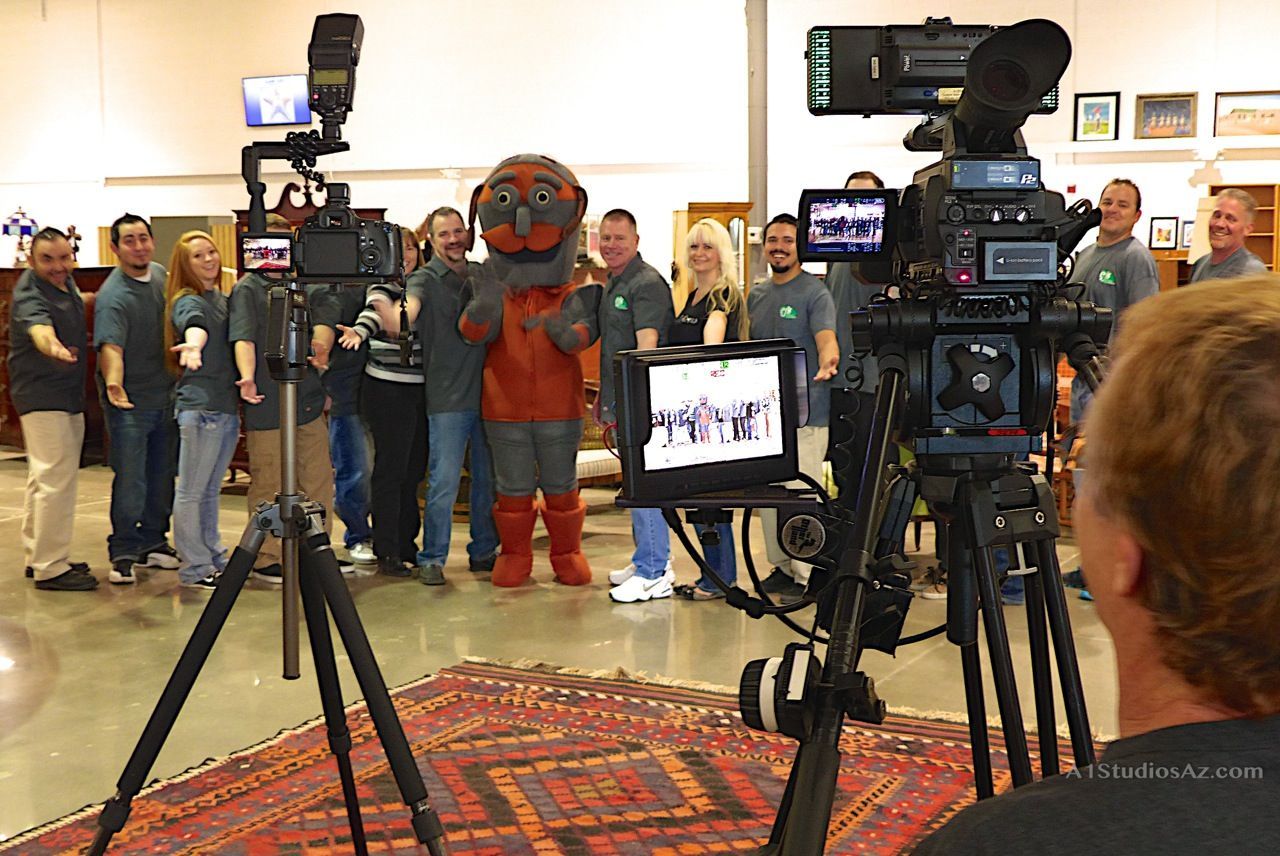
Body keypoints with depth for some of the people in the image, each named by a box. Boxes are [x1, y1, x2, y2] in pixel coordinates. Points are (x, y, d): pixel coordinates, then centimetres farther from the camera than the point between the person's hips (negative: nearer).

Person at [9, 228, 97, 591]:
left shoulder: (65, 284, 6)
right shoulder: (29, 295, -21)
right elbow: (40, 329, -44)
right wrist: (54, 349, -63)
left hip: (67, 397, 10)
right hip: (44, 397, -10)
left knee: (42, 477, 18)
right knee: (57, 479, -12)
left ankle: (37, 556, 30)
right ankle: (50, 568, -9)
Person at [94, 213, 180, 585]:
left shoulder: (160, 274, 6)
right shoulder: (112, 297, -19)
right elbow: (110, 347, -33)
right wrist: (113, 384, -49)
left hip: (166, 396, 7)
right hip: (130, 401, -7)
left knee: (162, 477, 14)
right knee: (130, 480, -6)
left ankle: (153, 543, 26)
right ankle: (122, 553, 4)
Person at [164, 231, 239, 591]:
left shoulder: (223, 299, 17)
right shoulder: (188, 302, -8)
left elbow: (235, 346, 27)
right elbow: (195, 326, -32)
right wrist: (192, 346, -53)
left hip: (228, 407, 8)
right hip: (200, 408, -8)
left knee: (211, 490, 16)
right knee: (191, 492, -1)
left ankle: (214, 558, 24)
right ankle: (194, 569, 3)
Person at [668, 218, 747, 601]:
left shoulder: (725, 296, -9)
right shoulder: (691, 297, 18)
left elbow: (712, 344, -27)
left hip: (715, 404, -9)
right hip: (690, 406, 9)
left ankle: (721, 577, 4)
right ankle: (714, 573, 20)